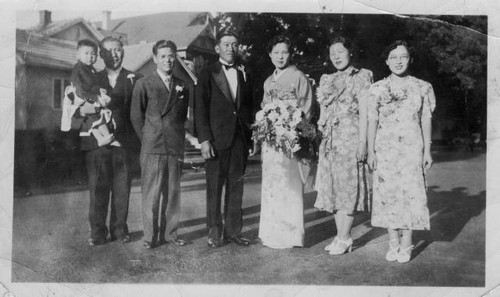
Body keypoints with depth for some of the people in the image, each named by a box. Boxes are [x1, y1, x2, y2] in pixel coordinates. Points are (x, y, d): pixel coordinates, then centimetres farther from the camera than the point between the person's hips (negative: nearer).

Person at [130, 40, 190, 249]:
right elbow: (136, 116, 3)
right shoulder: (144, 85, 1)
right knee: (151, 193, 0)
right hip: (152, 148, -3)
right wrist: (147, 139, 1)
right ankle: (150, 236, 10)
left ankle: (170, 233, 18)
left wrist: (178, 137, 10)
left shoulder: (182, 86, 12)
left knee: (173, 192, 7)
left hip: (176, 147, 3)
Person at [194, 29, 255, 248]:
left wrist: (252, 137, 7)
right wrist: (204, 139, -11)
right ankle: (215, 232, 13)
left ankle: (233, 230, 18)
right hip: (217, 139, -3)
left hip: (240, 138, 4)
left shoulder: (244, 74, 14)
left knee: (236, 187, 8)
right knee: (214, 187, 2)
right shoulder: (208, 74, 2)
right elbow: (200, 109, -3)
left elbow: (249, 107, 15)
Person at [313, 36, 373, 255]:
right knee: (332, 188, 6)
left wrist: (362, 142, -14)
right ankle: (342, 236, 15)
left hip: (350, 138, -6)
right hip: (330, 142, 6)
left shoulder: (361, 77, 0)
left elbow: (364, 112, -7)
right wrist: (323, 136, 11)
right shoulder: (327, 80, 17)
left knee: (347, 187, -4)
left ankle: (344, 238, 3)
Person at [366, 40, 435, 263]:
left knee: (411, 194, -4)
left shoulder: (422, 88, 5)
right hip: (384, 148, 1)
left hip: (412, 148, 0)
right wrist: (370, 151, 0)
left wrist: (427, 151, 3)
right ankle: (393, 243, 12)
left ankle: (406, 245, 5)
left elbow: (426, 121, 7)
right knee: (387, 193, 1)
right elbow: (372, 121, 5)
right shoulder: (377, 89, 5)